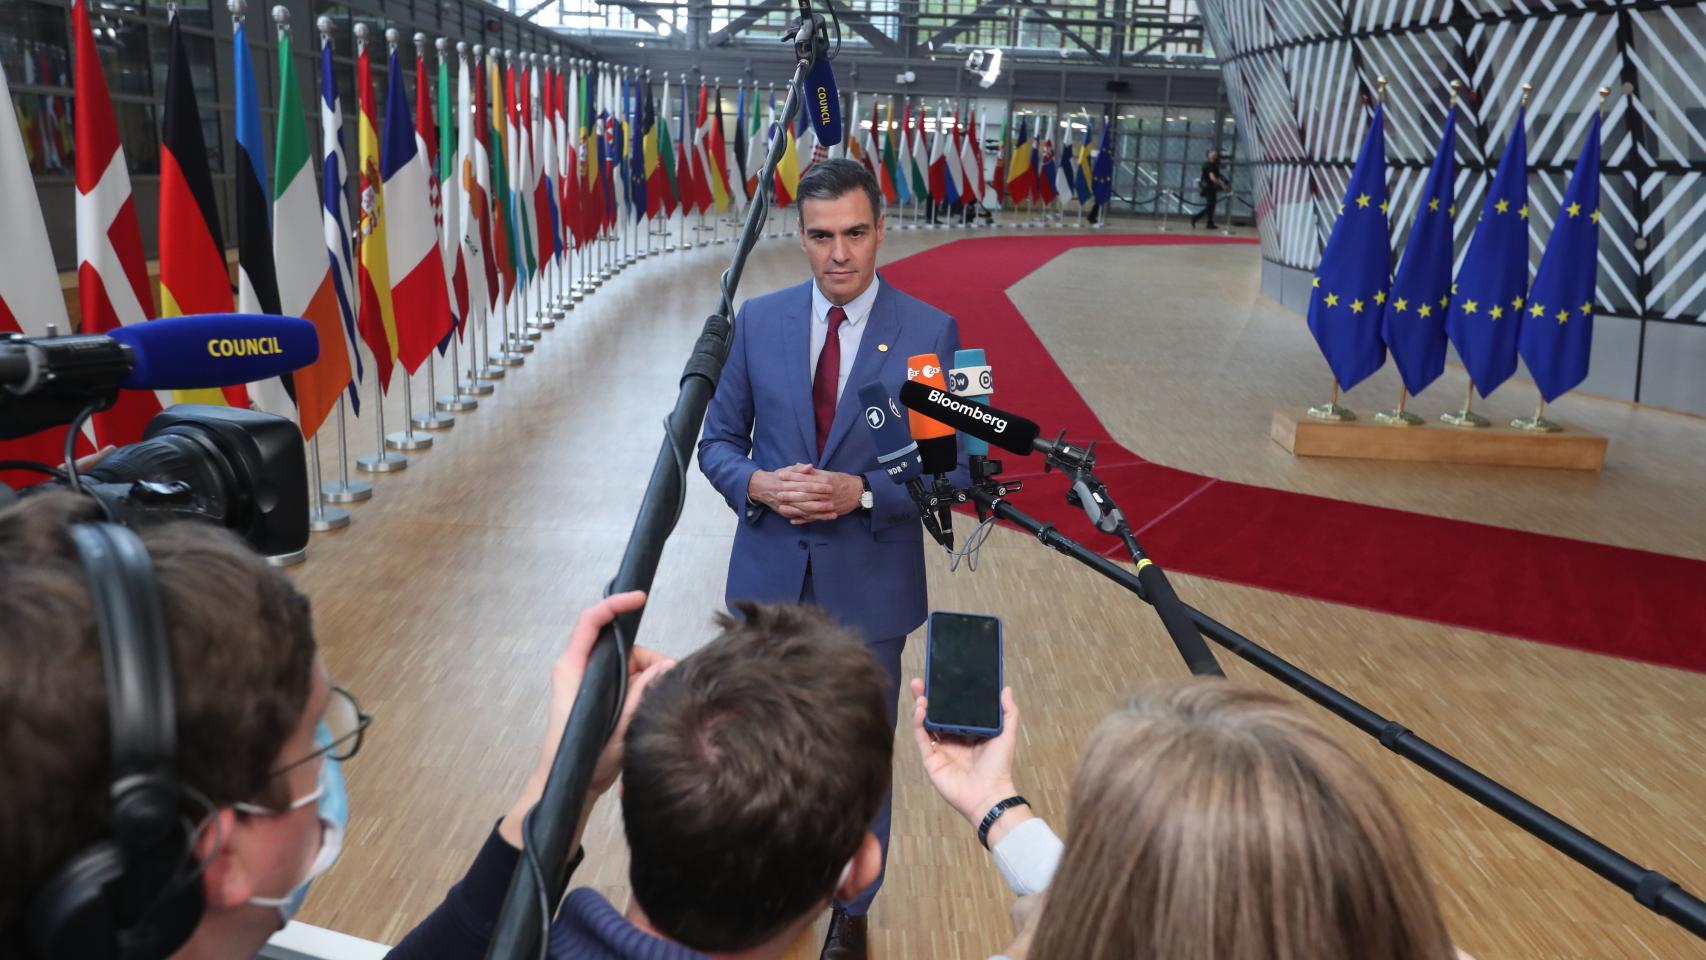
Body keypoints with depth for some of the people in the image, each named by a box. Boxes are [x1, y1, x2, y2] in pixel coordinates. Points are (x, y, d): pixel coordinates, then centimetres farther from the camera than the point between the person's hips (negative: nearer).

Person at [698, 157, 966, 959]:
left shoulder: (931, 333, -9)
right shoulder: (758, 321, -2)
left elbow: (955, 467, -6)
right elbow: (718, 440, 5)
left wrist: (861, 492, -21)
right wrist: (757, 484, -16)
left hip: (868, 588, -2)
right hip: (769, 577, 2)